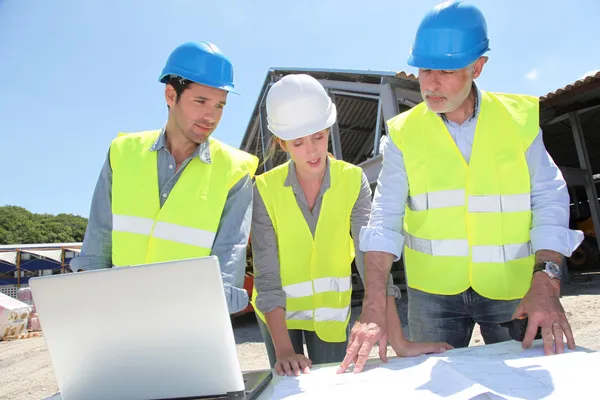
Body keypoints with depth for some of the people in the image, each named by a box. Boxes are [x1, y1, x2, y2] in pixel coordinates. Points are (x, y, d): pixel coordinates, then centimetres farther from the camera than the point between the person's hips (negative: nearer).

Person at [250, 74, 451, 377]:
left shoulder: (353, 181, -15)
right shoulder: (265, 189, -18)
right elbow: (266, 274, -20)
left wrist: (397, 340, -27)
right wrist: (284, 350, -28)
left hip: (331, 310, 1)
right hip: (278, 312, 0)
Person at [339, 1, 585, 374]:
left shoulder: (519, 118, -3)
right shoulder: (404, 132, -5)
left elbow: (549, 202, -3)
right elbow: (385, 219, -10)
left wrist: (546, 281, -16)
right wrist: (374, 306, -19)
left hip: (514, 287, 1)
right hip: (433, 291, 0)